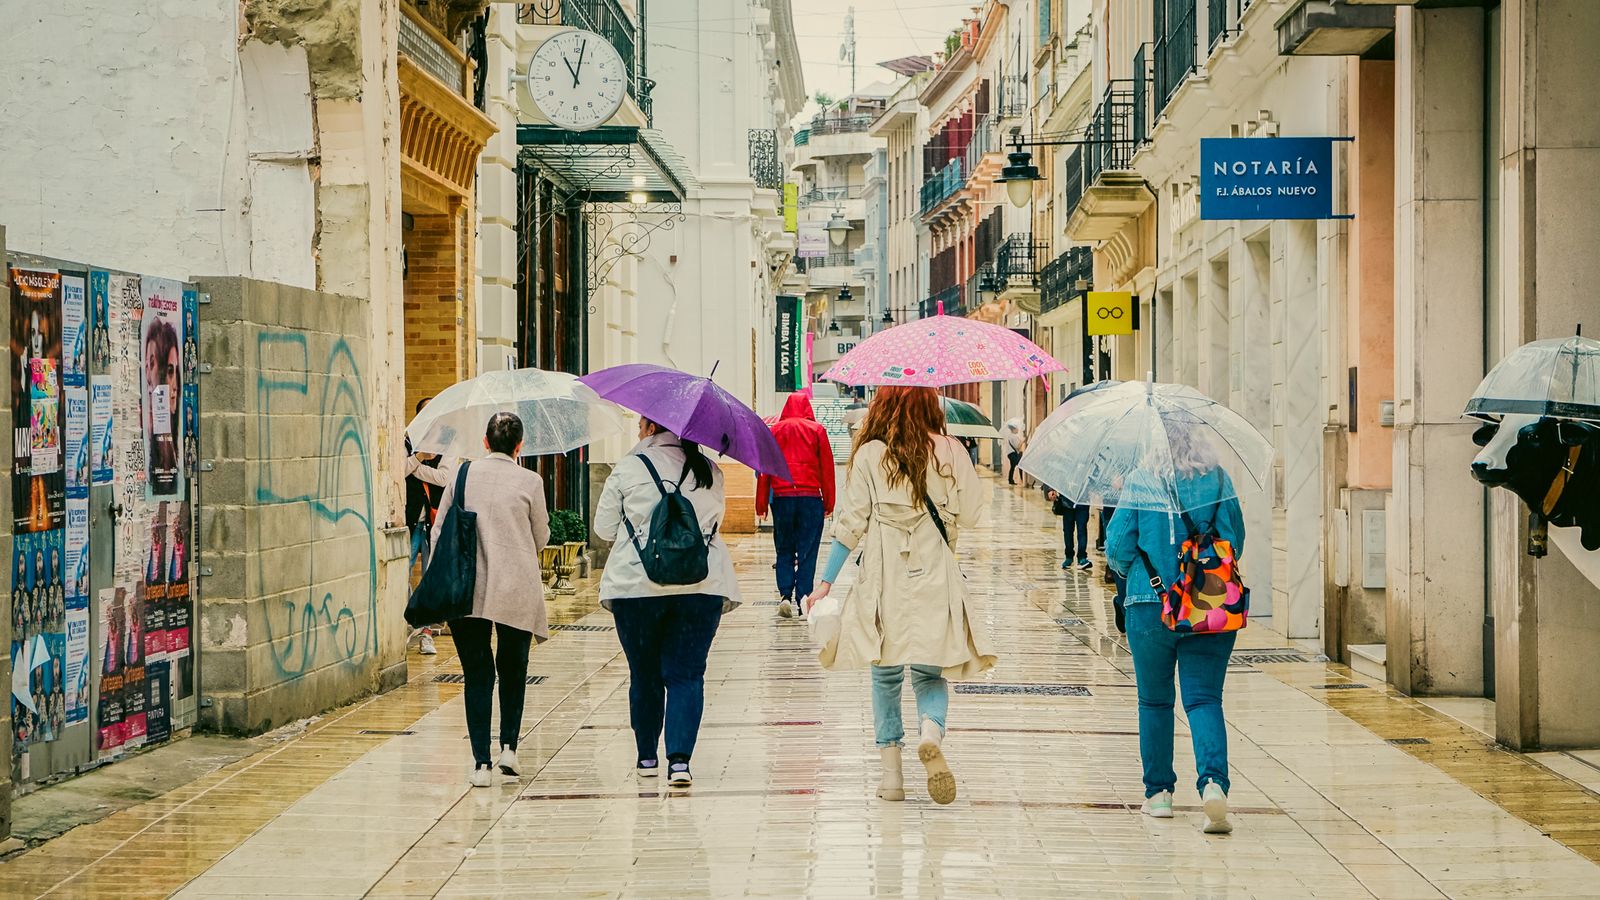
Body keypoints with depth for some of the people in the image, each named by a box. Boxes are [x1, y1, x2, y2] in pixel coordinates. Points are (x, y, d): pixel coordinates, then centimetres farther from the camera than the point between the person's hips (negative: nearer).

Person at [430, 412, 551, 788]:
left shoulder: (463, 475, 4)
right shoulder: (529, 482, -2)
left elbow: (439, 533, 7)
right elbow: (541, 538, 8)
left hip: (467, 591, 1)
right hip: (517, 590, -1)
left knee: (477, 673, 4)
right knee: (513, 668, 18)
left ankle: (481, 762, -1)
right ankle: (508, 746, 8)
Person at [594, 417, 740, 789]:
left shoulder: (628, 469, -2)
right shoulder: (710, 473, 7)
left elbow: (603, 528, 6)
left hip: (637, 586, -1)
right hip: (702, 586, 2)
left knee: (644, 674, 12)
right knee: (686, 674, 2)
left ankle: (647, 756, 24)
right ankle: (679, 759, -11)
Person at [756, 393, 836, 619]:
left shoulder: (775, 431, 7)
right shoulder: (817, 430, 4)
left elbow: (764, 468, 6)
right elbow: (827, 467, 3)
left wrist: (761, 504, 9)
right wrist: (829, 502, 8)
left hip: (782, 497, 1)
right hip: (810, 497, -1)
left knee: (784, 551, 9)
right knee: (807, 553, 3)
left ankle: (784, 595, -6)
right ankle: (804, 600, 0)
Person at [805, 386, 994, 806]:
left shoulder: (869, 455, -1)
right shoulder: (949, 451, 1)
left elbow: (851, 524, -2)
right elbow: (971, 513, 4)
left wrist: (827, 581, 2)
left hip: (883, 578, 0)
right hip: (935, 578, 1)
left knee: (886, 674, 11)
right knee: (930, 672, 8)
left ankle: (891, 771, 7)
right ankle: (931, 733, -23)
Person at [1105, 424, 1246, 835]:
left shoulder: (1139, 482, -2)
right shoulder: (1217, 480, 2)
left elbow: (1118, 547, -1)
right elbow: (1235, 540, 6)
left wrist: (1132, 575, 20)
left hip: (1150, 605, -1)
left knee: (1155, 701, 13)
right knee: (1204, 698, 1)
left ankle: (1158, 791, 19)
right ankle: (1213, 781, -21)